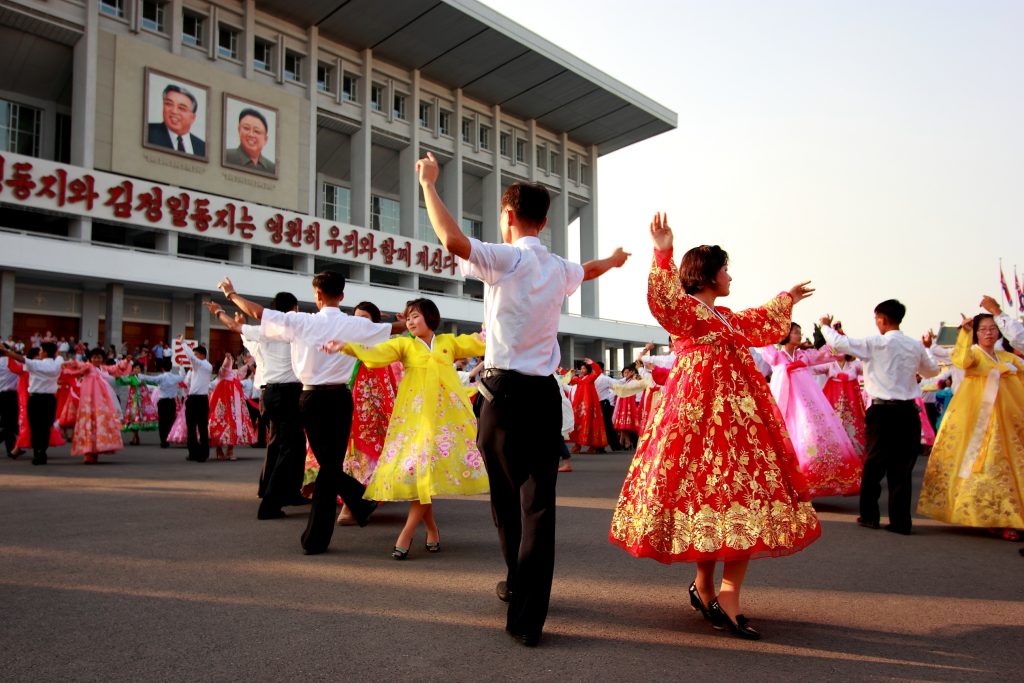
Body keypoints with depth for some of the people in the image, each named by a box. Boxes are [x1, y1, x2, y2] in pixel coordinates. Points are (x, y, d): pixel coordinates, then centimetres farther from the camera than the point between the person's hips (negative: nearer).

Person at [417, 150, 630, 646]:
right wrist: (613, 260, 59)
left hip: (505, 392, -4)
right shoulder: (559, 269, 11)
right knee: (539, 502, 4)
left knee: (507, 495, 14)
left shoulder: (507, 258, -8)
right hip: (545, 394, 4)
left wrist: (427, 183, -10)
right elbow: (590, 269, 35)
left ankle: (517, 585, 33)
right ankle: (528, 615, 6)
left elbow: (452, 240, -25)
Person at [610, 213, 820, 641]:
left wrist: (787, 301, 56)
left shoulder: (723, 316, 22)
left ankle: (726, 598, 4)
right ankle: (706, 588, 11)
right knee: (709, 493, -7)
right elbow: (664, 298, -28)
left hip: (739, 413, 9)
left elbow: (760, 324, 43)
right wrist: (663, 255, -41)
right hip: (700, 412, -9)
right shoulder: (685, 308, -4)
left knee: (746, 498, 2)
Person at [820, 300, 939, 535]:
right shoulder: (915, 346, 6)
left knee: (873, 465, 8)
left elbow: (838, 342, -5)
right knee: (902, 467, 6)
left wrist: (825, 326, 13)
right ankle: (900, 521, 8)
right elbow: (932, 371, 23)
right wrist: (928, 347, 38)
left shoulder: (875, 344, -8)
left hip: (882, 411, -4)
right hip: (908, 412, 4)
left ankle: (869, 516, 16)